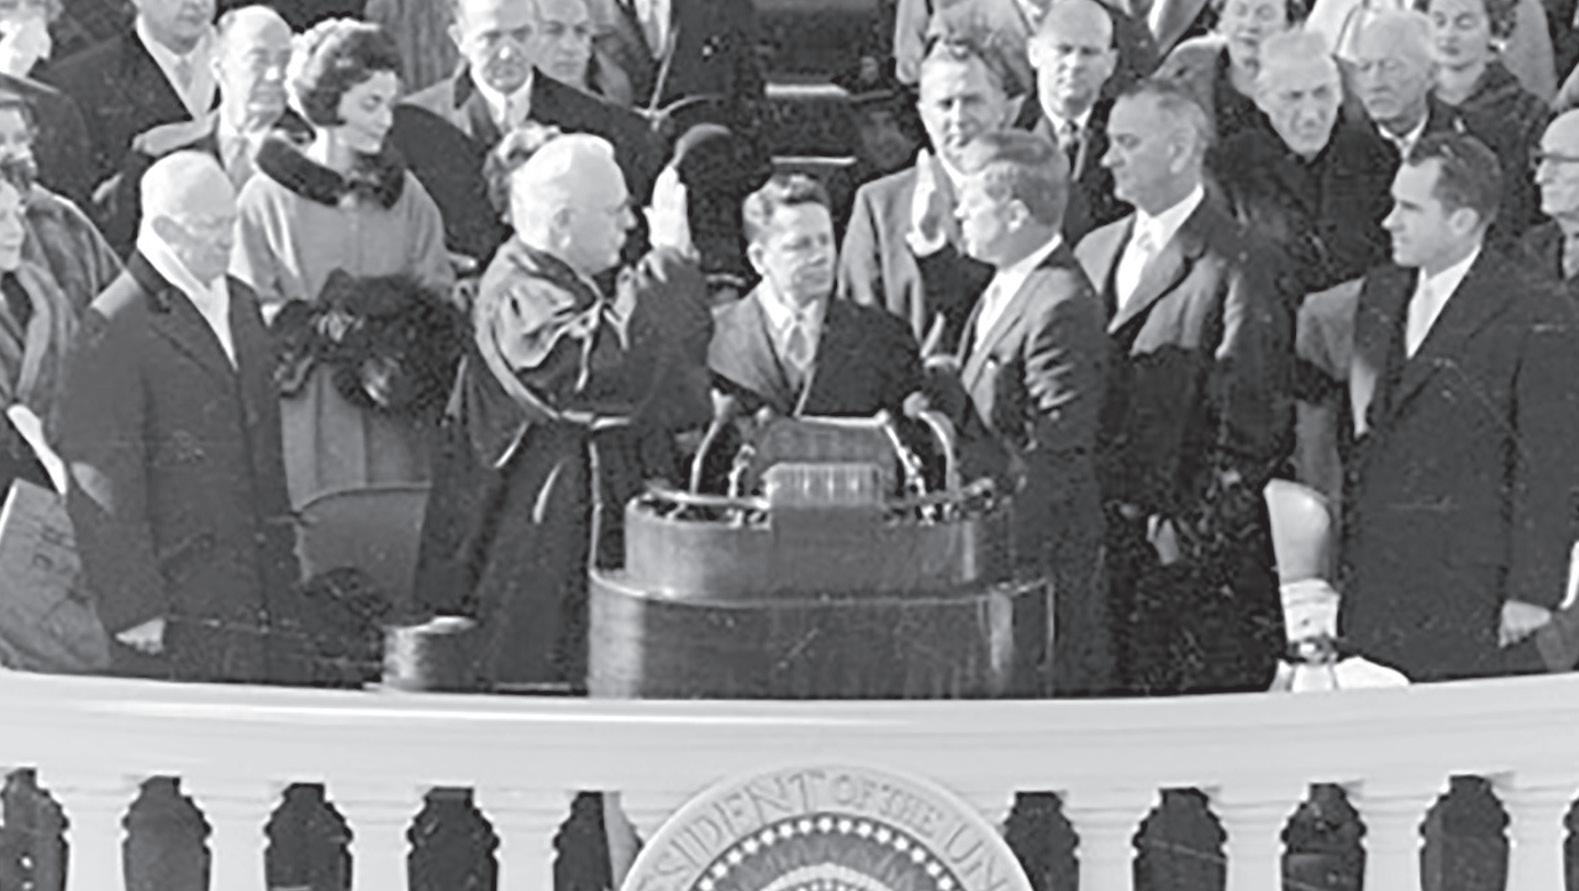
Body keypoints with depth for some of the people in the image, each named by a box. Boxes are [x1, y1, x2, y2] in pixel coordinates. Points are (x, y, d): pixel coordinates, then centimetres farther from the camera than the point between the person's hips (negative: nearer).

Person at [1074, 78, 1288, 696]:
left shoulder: (1234, 265, -8)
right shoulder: (1095, 252, 15)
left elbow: (1250, 428, -13)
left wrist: (1192, 533, -15)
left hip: (1200, 557, -6)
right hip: (1096, 541, 6)